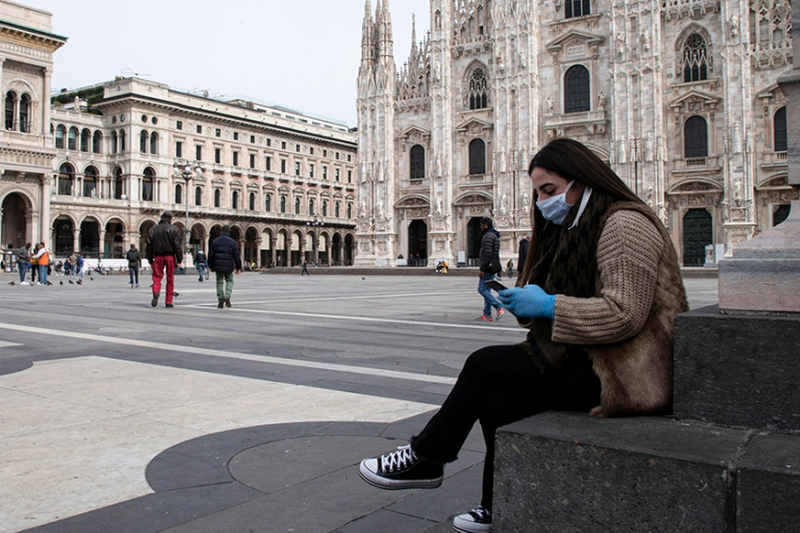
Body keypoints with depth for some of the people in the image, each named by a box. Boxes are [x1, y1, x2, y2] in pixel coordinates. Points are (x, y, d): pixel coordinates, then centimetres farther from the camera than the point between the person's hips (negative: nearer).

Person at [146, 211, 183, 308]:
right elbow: (177, 245, -7)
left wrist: (150, 259, 12)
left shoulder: (153, 229, 9)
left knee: (157, 277, 6)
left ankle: (156, 292, -26)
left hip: (158, 256, 2)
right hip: (170, 256, -2)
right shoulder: (174, 229, 0)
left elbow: (148, 245, 7)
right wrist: (179, 259, -3)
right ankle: (168, 302, 6)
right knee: (170, 279, 5)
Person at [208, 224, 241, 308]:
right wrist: (238, 267, 3)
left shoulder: (214, 241, 3)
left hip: (218, 266, 2)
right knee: (229, 281, 14)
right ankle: (227, 296, -9)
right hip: (228, 266, -2)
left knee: (219, 282, 11)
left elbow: (211, 255, 7)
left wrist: (211, 267, 16)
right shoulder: (232, 242, -3)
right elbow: (237, 256, -3)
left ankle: (220, 301, 7)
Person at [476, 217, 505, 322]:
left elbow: (487, 254, -22)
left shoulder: (488, 236, -14)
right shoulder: (495, 235, 19)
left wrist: (482, 269, -21)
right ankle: (487, 315, 10)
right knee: (486, 290, 10)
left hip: (488, 267, -10)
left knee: (482, 289, -9)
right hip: (493, 267, 10)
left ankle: (499, 307, -14)